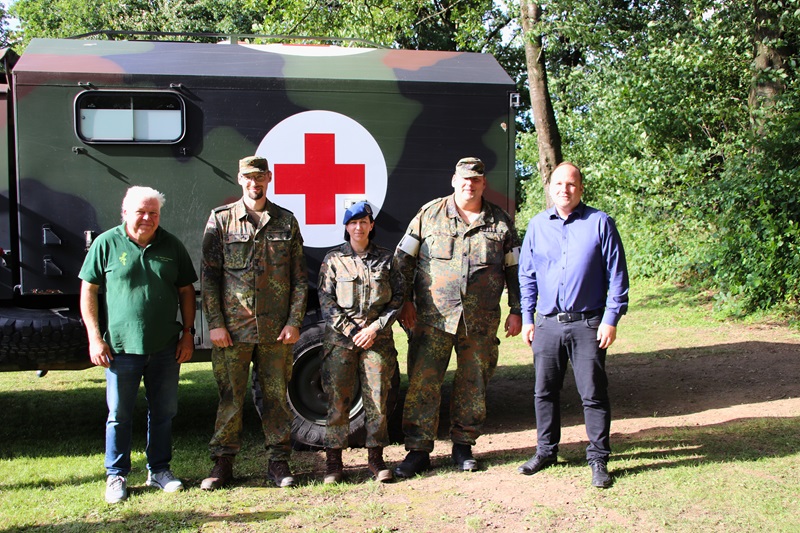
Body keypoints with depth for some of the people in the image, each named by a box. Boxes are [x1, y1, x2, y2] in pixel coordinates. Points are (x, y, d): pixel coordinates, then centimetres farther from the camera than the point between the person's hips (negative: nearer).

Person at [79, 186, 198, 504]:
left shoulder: (171, 246, 6)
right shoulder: (107, 243, -2)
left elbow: (186, 291, 12)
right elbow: (89, 290, 0)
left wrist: (188, 332, 5)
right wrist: (94, 337, -6)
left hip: (165, 348, 3)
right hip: (121, 347, -3)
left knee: (163, 412, 11)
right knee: (119, 414, 5)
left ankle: (159, 470, 26)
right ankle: (116, 475, 19)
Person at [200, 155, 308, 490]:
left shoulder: (286, 222, 8)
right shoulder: (221, 220, 3)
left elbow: (299, 278, 8)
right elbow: (209, 276, 2)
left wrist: (294, 322, -1)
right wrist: (215, 323, -5)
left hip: (276, 329, 1)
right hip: (233, 327, -1)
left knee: (276, 396, 7)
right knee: (230, 397, 4)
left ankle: (278, 461, 19)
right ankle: (222, 463, 17)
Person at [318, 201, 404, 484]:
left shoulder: (386, 259, 9)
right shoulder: (333, 259, 6)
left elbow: (398, 297, 6)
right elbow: (326, 299, 0)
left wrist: (376, 327, -6)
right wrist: (351, 331, -8)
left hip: (378, 338, 1)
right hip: (340, 337, -1)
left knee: (378, 399, 0)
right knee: (338, 399, -2)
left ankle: (376, 457, 12)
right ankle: (333, 460, 7)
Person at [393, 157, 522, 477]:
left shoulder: (500, 223, 8)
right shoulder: (429, 214, 5)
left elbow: (515, 270, 12)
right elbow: (403, 259, 7)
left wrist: (516, 312, 7)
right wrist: (405, 301, -1)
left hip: (481, 321, 1)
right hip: (433, 318, -1)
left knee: (473, 385, 9)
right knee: (422, 383, -4)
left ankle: (463, 445, 24)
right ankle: (418, 451, 5)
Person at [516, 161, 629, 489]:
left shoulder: (599, 223, -1)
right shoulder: (537, 225, 9)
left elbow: (617, 275, -1)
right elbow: (527, 275, 14)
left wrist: (611, 319, -7)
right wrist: (526, 318, 9)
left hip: (587, 324, -3)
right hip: (547, 323, 3)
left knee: (593, 394, 1)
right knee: (544, 391, 10)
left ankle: (598, 459, 13)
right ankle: (546, 451, 25)